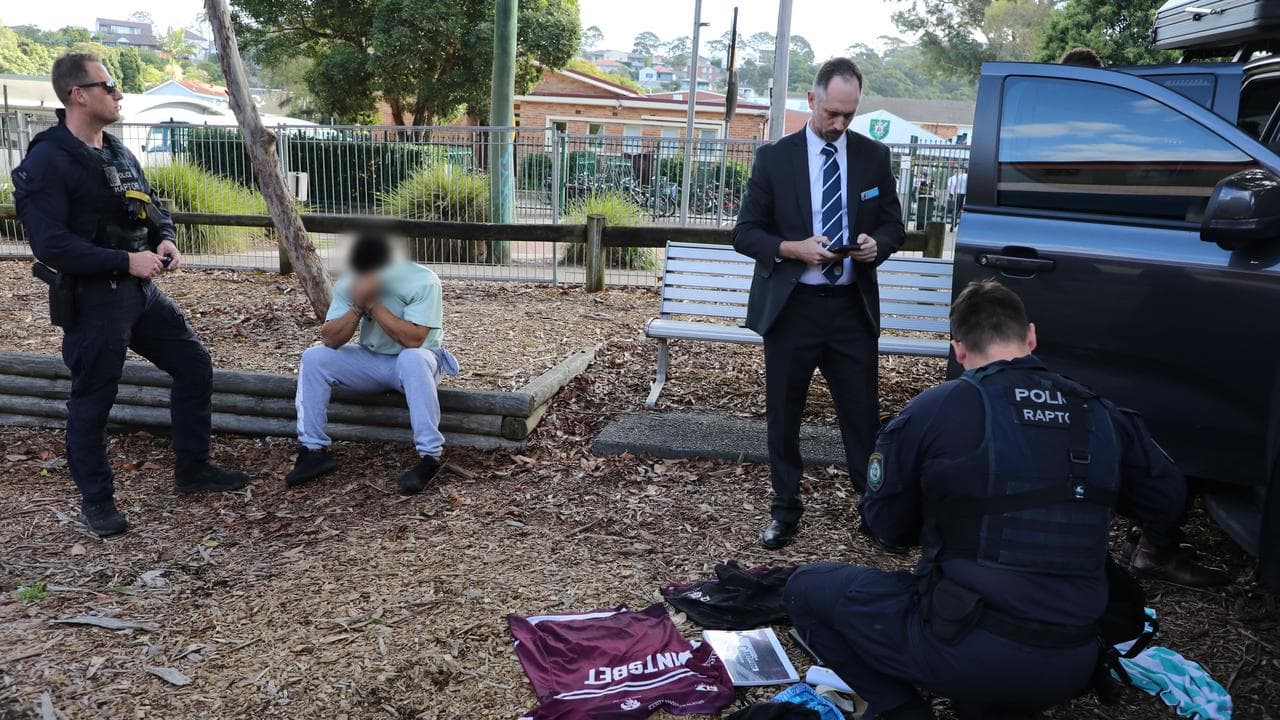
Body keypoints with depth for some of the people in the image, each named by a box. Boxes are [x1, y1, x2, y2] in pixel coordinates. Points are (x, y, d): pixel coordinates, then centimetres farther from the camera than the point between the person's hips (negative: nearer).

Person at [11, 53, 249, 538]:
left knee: (194, 366, 10)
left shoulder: (117, 152, 11)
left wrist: (166, 240, -2)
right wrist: (126, 261, -22)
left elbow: (152, 207, 20)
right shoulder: (47, 161, -15)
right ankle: (96, 501, 20)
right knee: (92, 401, 4)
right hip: (91, 299, -8)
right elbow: (50, 244, -21)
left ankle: (192, 470, 23)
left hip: (141, 290, 8)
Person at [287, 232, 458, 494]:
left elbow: (413, 339, -31)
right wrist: (358, 307, -28)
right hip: (371, 360, 5)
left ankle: (430, 455, -35)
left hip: (415, 360, -5)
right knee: (313, 358, -14)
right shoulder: (348, 284, -9)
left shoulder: (423, 282, -23)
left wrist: (373, 304, -30)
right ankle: (314, 450, -7)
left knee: (412, 358, -39)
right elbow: (330, 340, -14)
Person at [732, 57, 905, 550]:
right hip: (790, 306, 0)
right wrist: (795, 249, -18)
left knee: (863, 414, 2)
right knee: (783, 415, 9)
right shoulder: (774, 158, 0)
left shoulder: (874, 157, 5)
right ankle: (785, 510, 25)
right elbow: (746, 233, 0)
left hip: (852, 307, 1)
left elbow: (894, 226, 12)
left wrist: (876, 243, -12)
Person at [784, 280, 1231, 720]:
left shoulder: (934, 409, -9)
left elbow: (885, 527, 3)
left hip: (968, 653, -5)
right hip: (1072, 669, 6)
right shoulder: (1103, 418, 5)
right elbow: (1168, 502, 20)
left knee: (807, 588, 11)